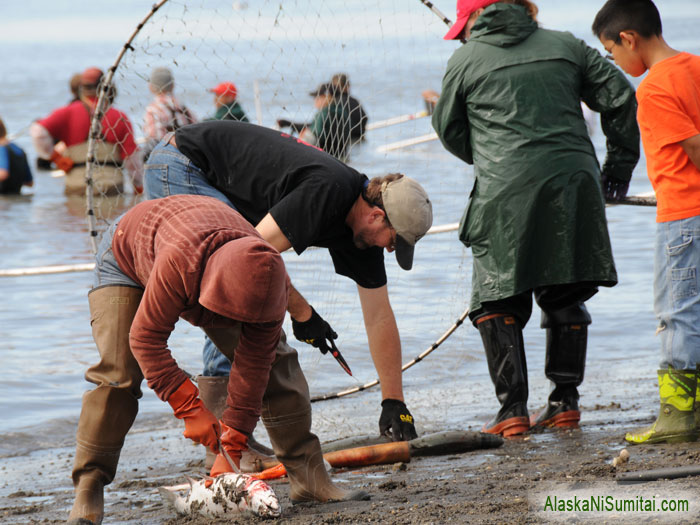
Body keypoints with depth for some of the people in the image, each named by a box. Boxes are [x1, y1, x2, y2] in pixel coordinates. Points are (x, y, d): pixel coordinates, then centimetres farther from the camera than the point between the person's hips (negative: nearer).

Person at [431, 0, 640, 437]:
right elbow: (620, 98, 11)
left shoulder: (464, 61, 6)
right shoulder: (566, 46, 13)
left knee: (497, 303, 4)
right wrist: (620, 164, 21)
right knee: (566, 298, 16)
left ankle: (513, 409, -3)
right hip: (574, 183, 3)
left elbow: (449, 129, 17)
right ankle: (565, 401, 15)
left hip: (506, 191, -3)